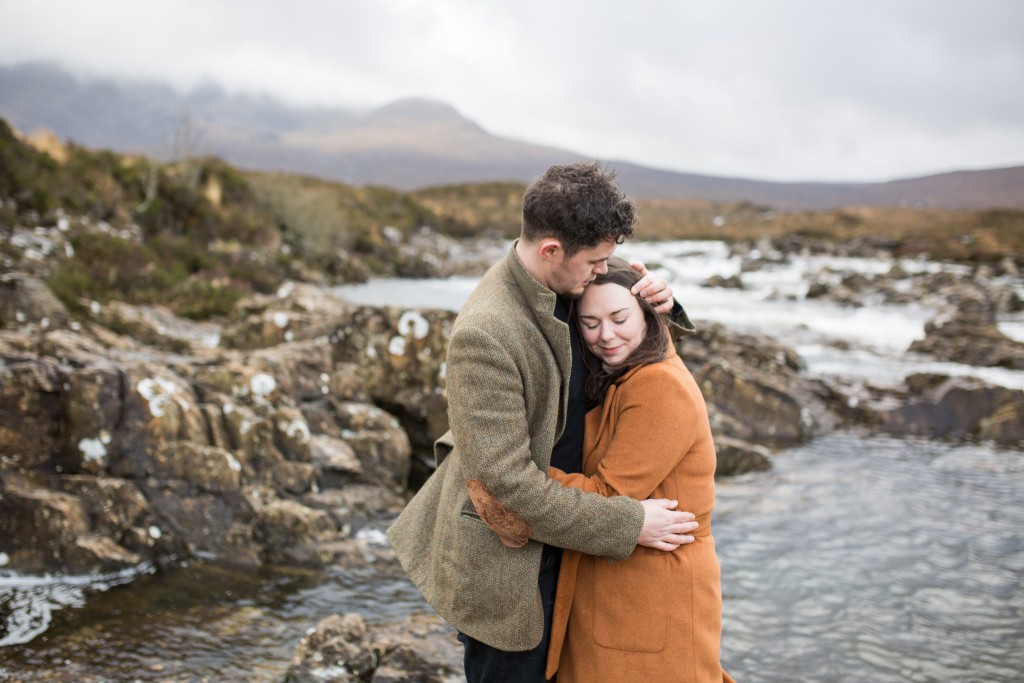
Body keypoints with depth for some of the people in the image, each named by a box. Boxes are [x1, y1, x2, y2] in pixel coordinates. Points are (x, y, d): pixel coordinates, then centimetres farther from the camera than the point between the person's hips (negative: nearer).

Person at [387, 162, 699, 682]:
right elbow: (507, 480, -28)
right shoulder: (483, 333, -30)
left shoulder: (566, 287, -4)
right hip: (506, 557, -8)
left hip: (551, 544, 8)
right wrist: (629, 524, -22)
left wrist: (658, 309, -10)